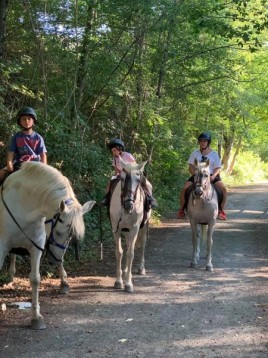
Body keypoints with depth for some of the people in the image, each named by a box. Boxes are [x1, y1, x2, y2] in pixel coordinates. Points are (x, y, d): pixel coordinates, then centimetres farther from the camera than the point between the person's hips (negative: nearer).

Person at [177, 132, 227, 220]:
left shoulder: (214, 154, 4)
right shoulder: (195, 153, 6)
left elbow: (217, 168, 2)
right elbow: (191, 167, 6)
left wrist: (213, 176, -17)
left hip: (211, 176, 0)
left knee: (223, 189, -23)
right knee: (184, 188, -22)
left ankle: (221, 211, -7)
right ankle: (181, 210, -6)